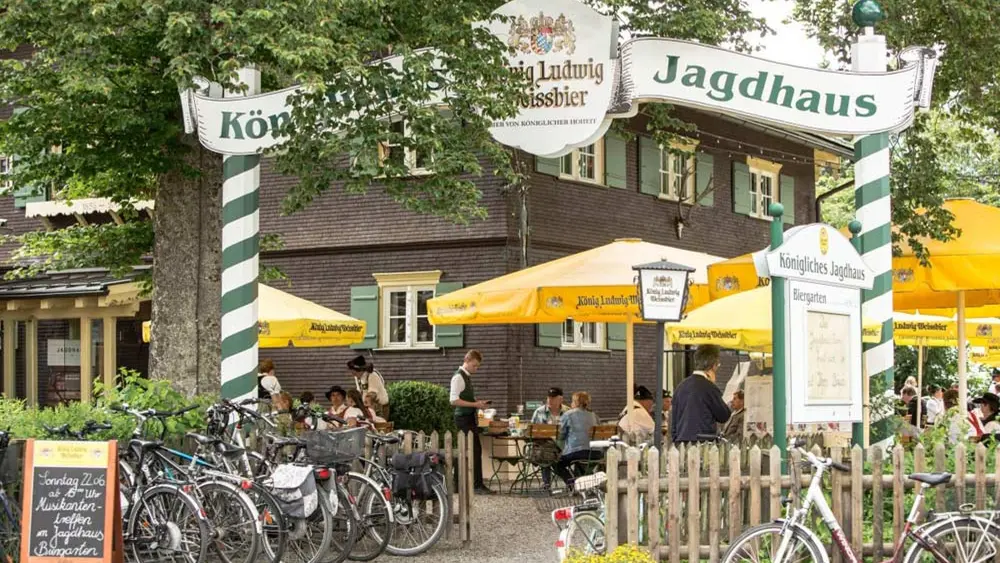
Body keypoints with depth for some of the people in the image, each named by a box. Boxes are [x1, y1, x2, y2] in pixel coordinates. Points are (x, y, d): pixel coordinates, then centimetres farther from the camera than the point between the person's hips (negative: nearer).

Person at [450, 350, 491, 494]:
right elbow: (454, 400, -20)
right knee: (474, 451, -10)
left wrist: (478, 403, 11)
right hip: (464, 419, -10)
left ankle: (478, 484, 15)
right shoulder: (458, 377, -13)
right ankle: (477, 485, -8)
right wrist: (474, 404, -20)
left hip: (470, 418, 10)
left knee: (476, 451, 10)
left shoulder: (467, 377, 17)